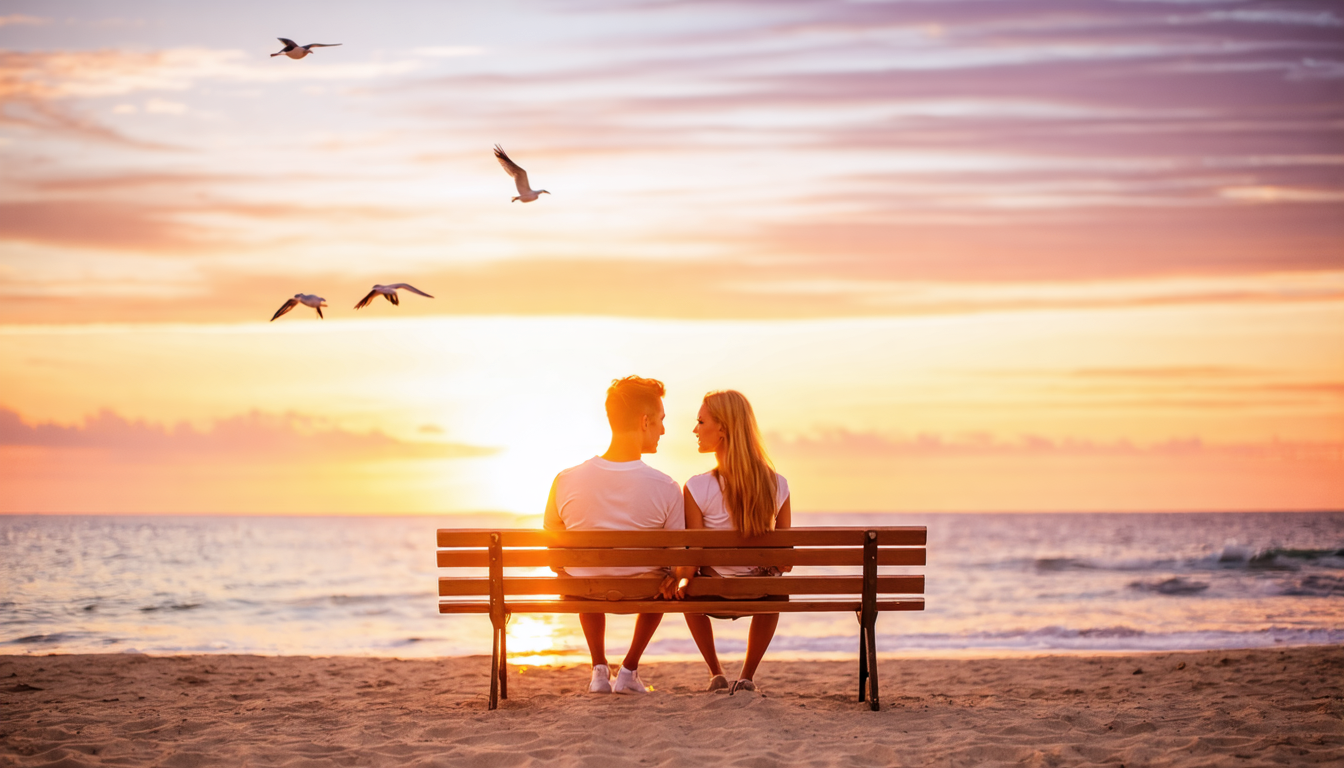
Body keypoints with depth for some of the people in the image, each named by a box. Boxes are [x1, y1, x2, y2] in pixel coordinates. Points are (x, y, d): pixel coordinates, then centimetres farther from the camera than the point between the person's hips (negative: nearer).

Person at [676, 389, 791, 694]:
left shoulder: (698, 488, -23)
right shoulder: (778, 485, -13)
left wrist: (684, 583, 4)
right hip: (762, 597, 2)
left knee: (685, 589, 37)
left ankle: (716, 673, 36)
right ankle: (747, 676, 33)